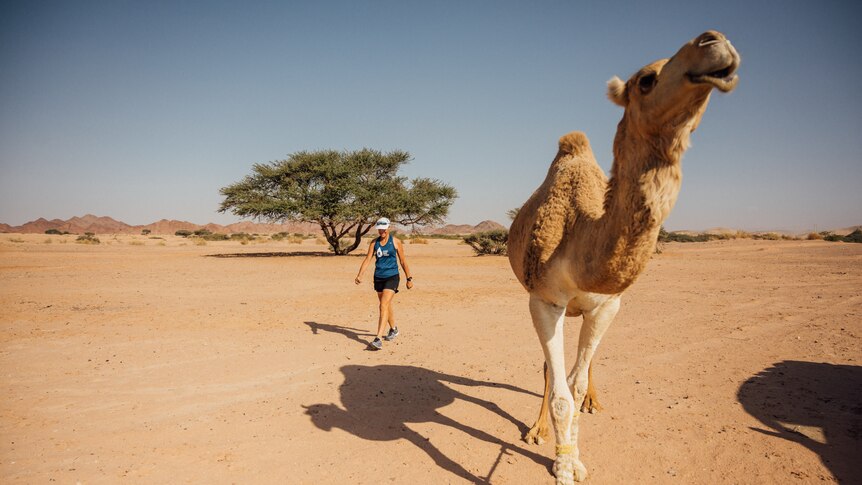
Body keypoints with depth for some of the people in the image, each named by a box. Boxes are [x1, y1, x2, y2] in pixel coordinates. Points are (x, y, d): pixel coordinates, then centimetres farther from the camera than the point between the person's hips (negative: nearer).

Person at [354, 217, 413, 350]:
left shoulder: (396, 242, -4)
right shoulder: (374, 243, 4)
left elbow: (403, 261, 2)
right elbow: (367, 259, -3)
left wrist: (409, 278, 5)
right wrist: (359, 275, -18)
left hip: (392, 277, -5)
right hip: (378, 278, 5)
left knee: (383, 306, -17)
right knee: (386, 306, 19)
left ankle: (378, 339, -21)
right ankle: (393, 329, 43)